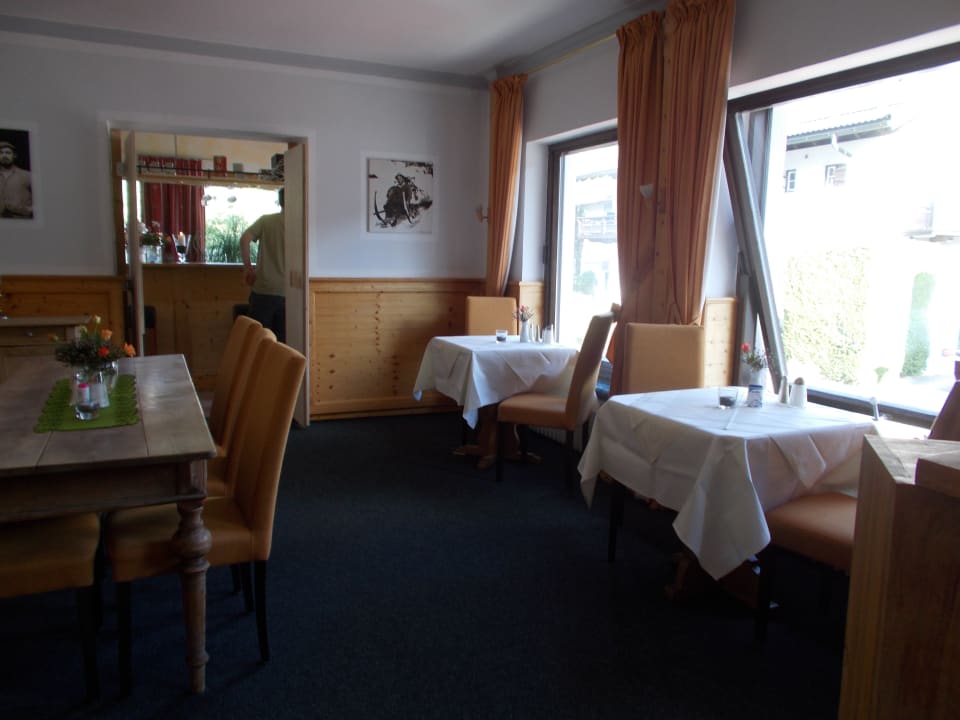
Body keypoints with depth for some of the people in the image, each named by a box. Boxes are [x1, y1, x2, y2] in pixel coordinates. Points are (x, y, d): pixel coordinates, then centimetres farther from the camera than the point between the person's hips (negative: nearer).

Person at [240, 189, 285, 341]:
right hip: (288, 292, 0)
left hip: (264, 290, 0)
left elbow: (244, 239, -12)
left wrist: (248, 267, -3)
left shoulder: (265, 220, 2)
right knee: (283, 339, 7)